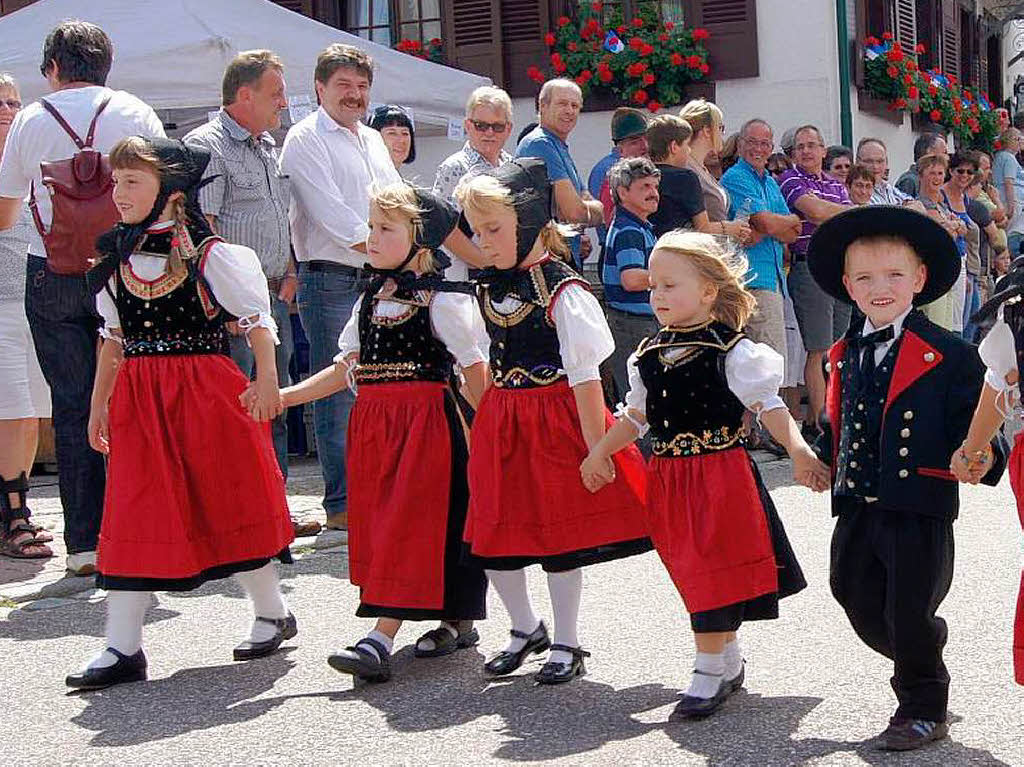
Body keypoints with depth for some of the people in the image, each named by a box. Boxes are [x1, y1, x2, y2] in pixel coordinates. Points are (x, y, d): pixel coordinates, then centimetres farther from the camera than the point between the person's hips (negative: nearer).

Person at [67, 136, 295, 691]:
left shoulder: (210, 255, -7)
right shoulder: (115, 261, 9)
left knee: (229, 502, 5)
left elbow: (258, 322, -3)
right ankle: (123, 648, 6)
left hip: (206, 391, -5)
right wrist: (99, 404, 18)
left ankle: (272, 613, 26)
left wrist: (266, 382, -13)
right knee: (133, 515, 1)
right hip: (138, 400, 5)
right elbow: (113, 339, 18)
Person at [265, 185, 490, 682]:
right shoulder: (369, 301, 14)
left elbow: (475, 370, -7)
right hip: (372, 424, 8)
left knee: (411, 525, -9)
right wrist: (283, 396, 7)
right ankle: (456, 623, 21)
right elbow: (347, 369, 14)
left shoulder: (441, 301, -6)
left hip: (426, 421, -7)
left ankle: (381, 639, -13)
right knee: (380, 525, 9)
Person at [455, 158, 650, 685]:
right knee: (493, 535, 8)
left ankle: (566, 644, 20)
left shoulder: (562, 289, -14)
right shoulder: (489, 289, 6)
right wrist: (486, 420, 15)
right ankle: (525, 629, 30)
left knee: (560, 533, 4)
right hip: (501, 421, 6)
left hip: (555, 418, -6)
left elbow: (585, 376, -16)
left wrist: (595, 446, -17)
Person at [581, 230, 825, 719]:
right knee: (691, 573, 13)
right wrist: (600, 453, 16)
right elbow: (636, 415, 18)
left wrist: (797, 449, -23)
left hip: (721, 473, -6)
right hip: (669, 475, 6)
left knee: (715, 571, -3)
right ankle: (728, 659, 30)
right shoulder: (649, 355, 8)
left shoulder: (733, 352, -9)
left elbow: (768, 406, -10)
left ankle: (710, 673, 7)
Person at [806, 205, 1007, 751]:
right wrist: (822, 460, 13)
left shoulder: (950, 356, -8)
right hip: (857, 510, 6)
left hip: (920, 511, -6)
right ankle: (921, 667, 40)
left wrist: (980, 456, -24)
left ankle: (924, 710, 23)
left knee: (910, 614, 2)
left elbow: (971, 424, -9)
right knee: (863, 610, 13)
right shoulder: (844, 356, 9)